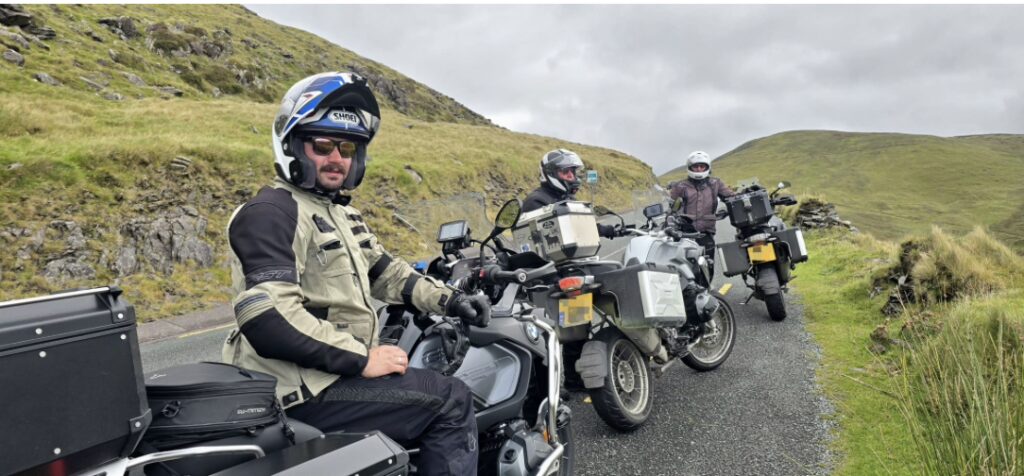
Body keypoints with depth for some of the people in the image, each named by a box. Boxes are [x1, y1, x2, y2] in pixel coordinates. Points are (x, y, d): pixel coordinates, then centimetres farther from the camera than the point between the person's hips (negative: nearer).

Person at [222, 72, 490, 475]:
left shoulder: (341, 212, 17)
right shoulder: (271, 213, -15)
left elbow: (383, 271, 20)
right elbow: (268, 317, -27)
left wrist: (448, 300, 6)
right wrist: (362, 358, -25)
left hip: (340, 370, 10)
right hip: (305, 388, -10)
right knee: (450, 401, -12)